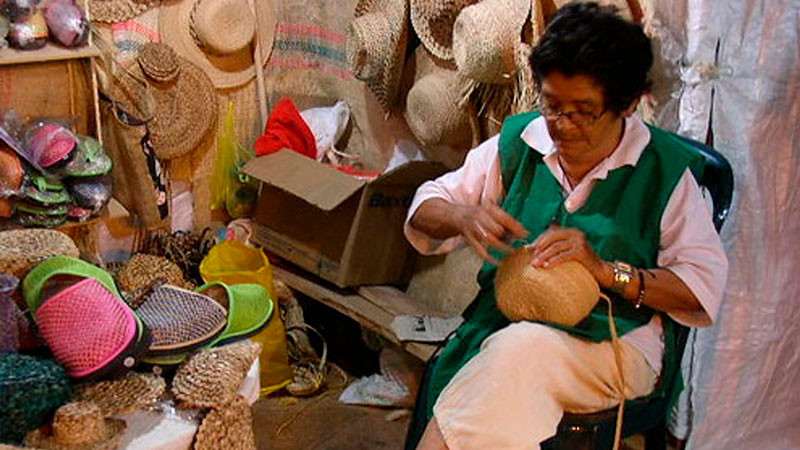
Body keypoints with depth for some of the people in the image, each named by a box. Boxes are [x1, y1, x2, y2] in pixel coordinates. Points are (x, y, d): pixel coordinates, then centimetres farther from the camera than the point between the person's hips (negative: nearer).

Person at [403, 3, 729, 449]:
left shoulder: (665, 169, 1)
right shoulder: (518, 141, 7)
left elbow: (705, 287, -3)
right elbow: (426, 208, 12)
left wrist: (607, 270, -16)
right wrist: (464, 218, -11)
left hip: (615, 341, -2)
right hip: (502, 327, 2)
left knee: (523, 351, -33)